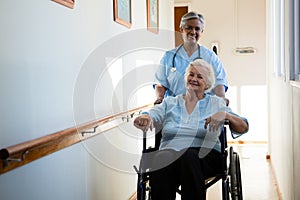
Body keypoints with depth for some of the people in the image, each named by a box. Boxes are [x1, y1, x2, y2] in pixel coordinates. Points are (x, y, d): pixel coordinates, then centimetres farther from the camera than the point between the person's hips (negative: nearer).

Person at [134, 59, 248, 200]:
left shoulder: (216, 103, 17)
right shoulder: (169, 103, 22)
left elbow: (243, 128, 8)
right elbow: (152, 115, 5)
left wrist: (225, 115, -14)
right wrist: (145, 118, -21)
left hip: (205, 155, -1)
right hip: (170, 152, 1)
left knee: (188, 156, -36)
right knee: (161, 158, -35)